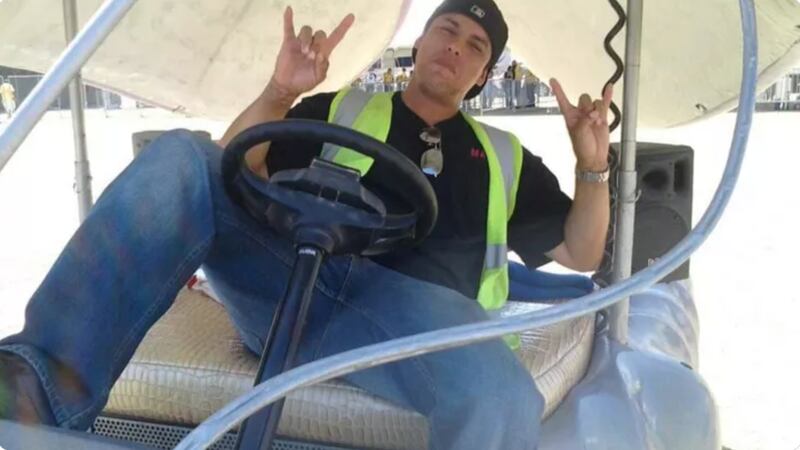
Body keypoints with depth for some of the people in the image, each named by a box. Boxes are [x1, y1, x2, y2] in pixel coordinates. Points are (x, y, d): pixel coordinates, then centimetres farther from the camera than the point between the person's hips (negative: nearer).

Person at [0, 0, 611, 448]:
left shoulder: (502, 157, 25)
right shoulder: (342, 110, 23)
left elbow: (579, 254, 23)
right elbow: (230, 170, 18)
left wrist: (593, 167, 6)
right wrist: (280, 94, 2)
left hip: (414, 310, -1)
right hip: (295, 284, 2)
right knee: (180, 155, -20)